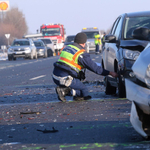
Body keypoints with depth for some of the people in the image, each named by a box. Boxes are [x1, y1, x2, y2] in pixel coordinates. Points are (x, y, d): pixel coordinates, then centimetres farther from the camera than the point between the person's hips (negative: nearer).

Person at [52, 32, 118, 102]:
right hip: (65, 79, -8)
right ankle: (64, 90, -14)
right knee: (84, 91, 4)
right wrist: (110, 73, 4)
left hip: (55, 77, 8)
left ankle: (77, 96, 7)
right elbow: (95, 68, -4)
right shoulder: (81, 54, -7)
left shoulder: (66, 47, 16)